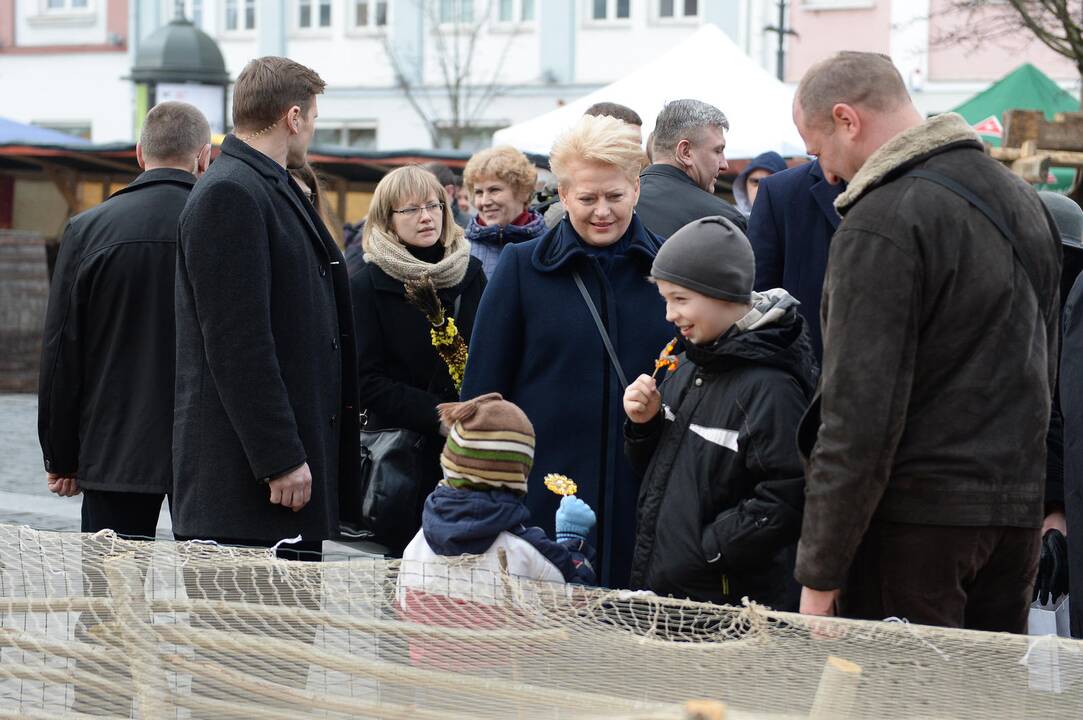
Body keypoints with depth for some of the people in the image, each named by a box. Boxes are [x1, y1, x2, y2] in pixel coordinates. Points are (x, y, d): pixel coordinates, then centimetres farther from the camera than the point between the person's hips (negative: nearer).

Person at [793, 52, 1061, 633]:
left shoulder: (882, 222, -15)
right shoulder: (1022, 199, 13)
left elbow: (860, 414, -19)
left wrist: (819, 573, -15)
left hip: (917, 519, -8)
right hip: (1018, 512, 8)